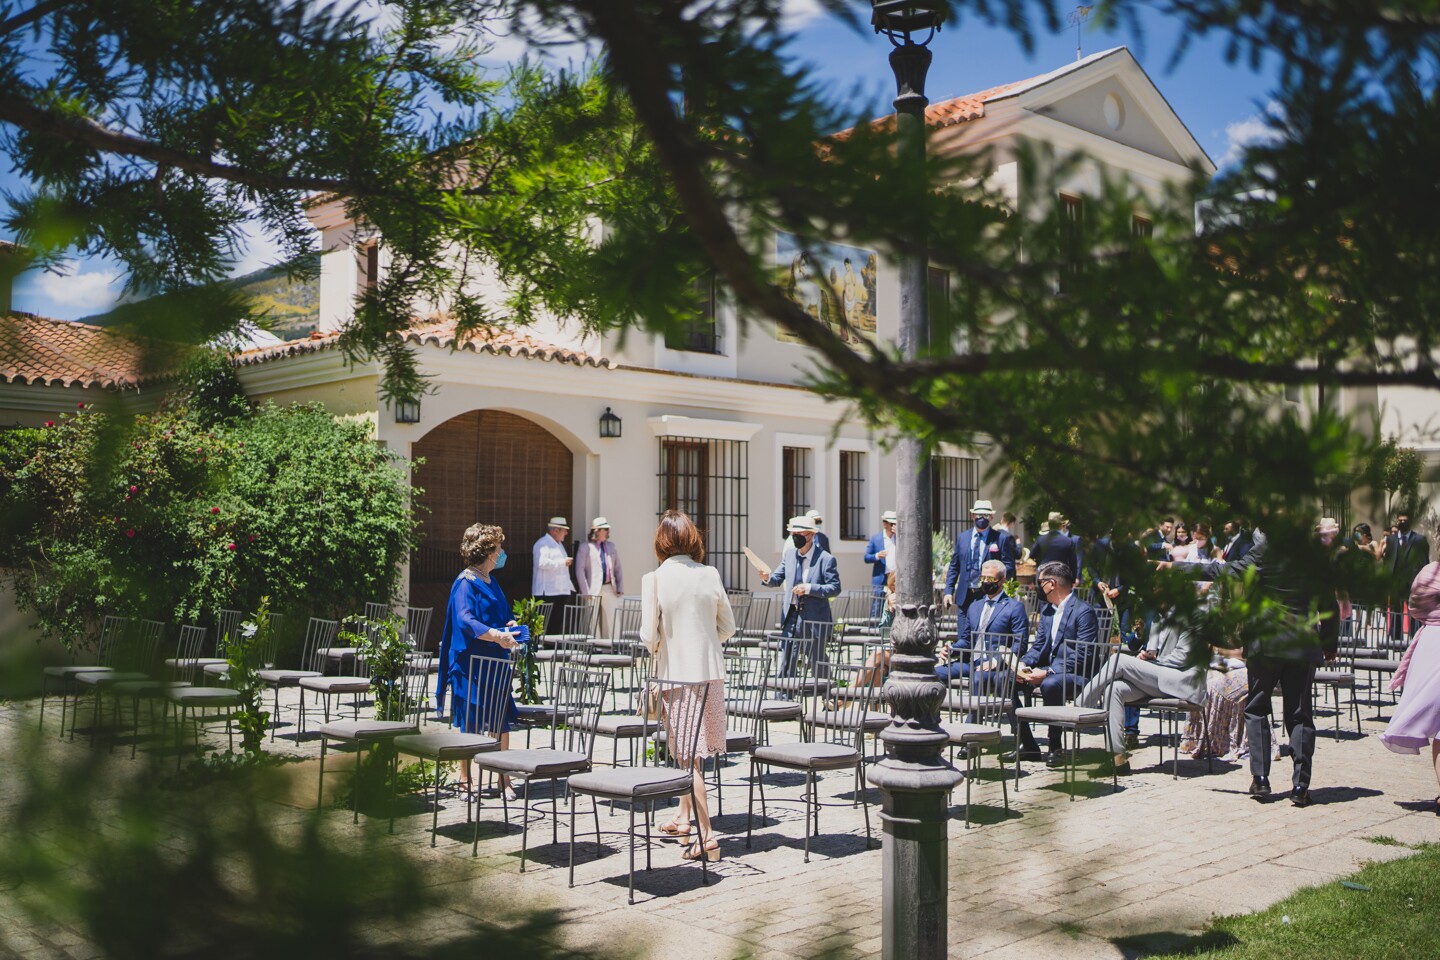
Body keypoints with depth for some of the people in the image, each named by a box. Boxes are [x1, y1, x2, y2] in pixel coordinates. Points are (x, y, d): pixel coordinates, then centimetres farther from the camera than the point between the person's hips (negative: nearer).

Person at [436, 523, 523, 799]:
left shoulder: (491, 582, 14)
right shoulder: (465, 583, -12)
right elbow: (464, 620, -25)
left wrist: (510, 627, 4)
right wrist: (496, 635, -36)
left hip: (496, 662, 8)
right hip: (471, 664, -8)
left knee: (502, 720, 6)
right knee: (470, 723, 2)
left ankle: (503, 777, 13)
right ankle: (464, 776, 15)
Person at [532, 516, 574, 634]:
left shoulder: (559, 544, 22)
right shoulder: (543, 544, -9)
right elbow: (542, 562, -26)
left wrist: (570, 587, 21)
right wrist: (563, 562, -18)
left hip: (562, 592, 9)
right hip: (547, 593, -9)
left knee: (559, 623, 5)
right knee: (547, 625, -8)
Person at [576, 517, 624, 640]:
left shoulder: (611, 547, 16)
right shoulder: (585, 547, 1)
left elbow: (618, 569, 19)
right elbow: (579, 570, -3)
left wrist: (620, 588, 8)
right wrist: (586, 592, -10)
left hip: (610, 589, 4)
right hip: (593, 591, -4)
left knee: (612, 624, 0)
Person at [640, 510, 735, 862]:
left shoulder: (654, 579, -10)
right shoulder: (710, 575, -1)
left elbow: (649, 635, -11)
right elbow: (728, 627, 5)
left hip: (675, 673, -4)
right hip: (710, 671, 4)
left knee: (688, 755, 0)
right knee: (693, 750, 20)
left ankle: (706, 837, -3)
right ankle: (684, 817, 33)